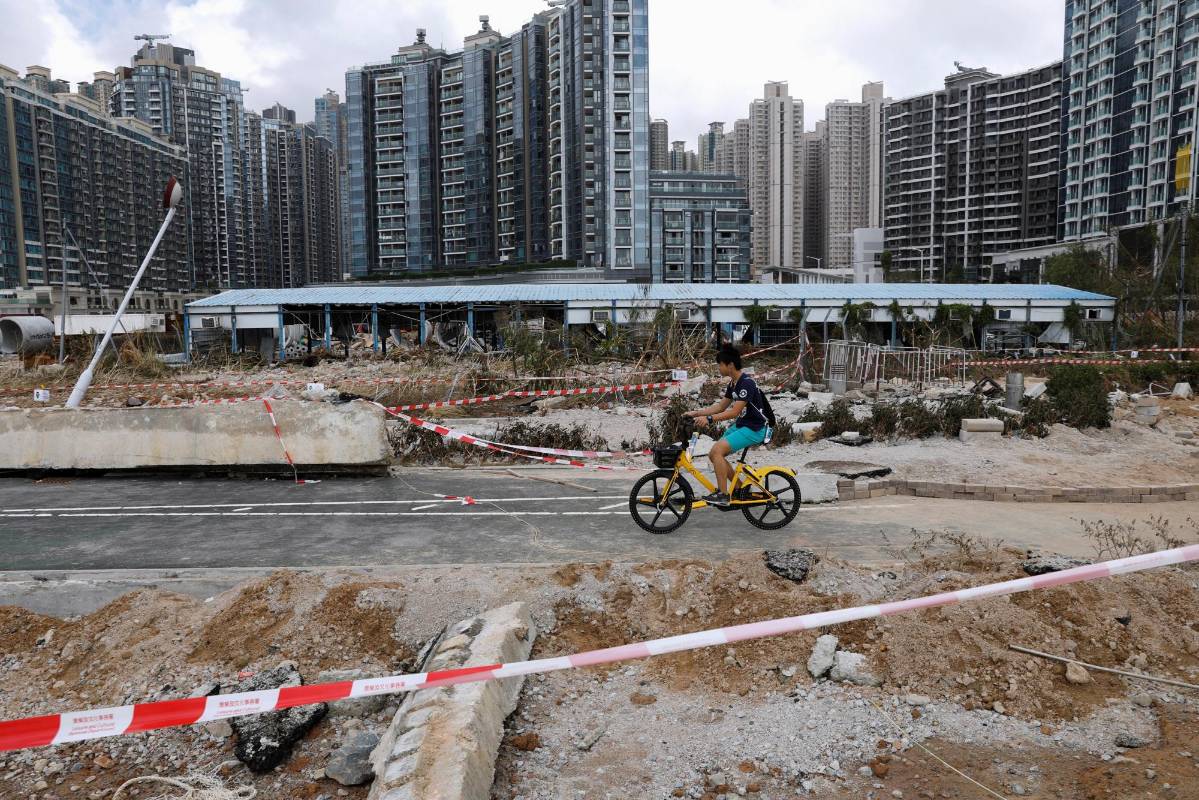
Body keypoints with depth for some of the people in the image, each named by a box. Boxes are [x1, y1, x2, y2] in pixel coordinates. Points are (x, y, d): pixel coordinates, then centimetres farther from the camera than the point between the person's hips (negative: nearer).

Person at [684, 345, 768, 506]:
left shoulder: (746, 383, -20)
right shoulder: (733, 383, 10)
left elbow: (734, 411, -26)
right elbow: (721, 406, 15)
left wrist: (709, 419, -30)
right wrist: (696, 413, 9)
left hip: (753, 429, -10)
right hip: (740, 425, 10)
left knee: (717, 450, -23)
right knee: (713, 454, 2)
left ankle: (723, 495, -16)